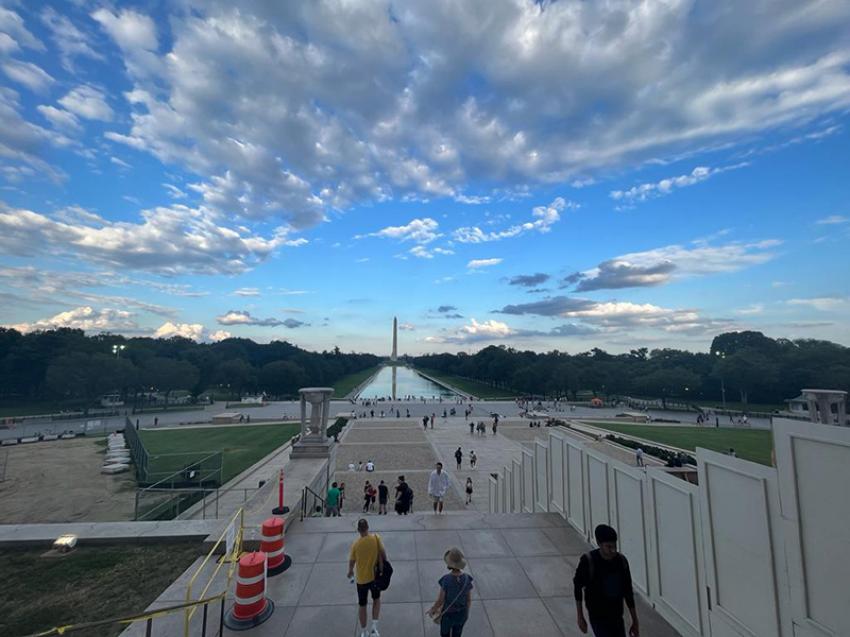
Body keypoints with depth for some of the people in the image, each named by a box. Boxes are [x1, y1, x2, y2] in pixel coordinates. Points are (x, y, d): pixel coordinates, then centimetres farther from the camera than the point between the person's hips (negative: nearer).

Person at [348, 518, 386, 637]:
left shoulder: (355, 544, -20)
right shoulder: (376, 539, -20)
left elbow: (351, 561, -6)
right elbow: (383, 553, -13)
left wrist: (350, 572, 15)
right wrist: (383, 566, 6)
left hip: (361, 579, -1)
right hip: (375, 576, 1)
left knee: (362, 606, 20)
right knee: (376, 600, 26)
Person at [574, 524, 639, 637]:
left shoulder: (621, 561, -7)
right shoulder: (588, 561, -20)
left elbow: (628, 592, 5)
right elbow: (577, 587, -10)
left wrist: (635, 621, 9)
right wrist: (580, 617, -7)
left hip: (617, 618, 5)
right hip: (598, 619, -5)